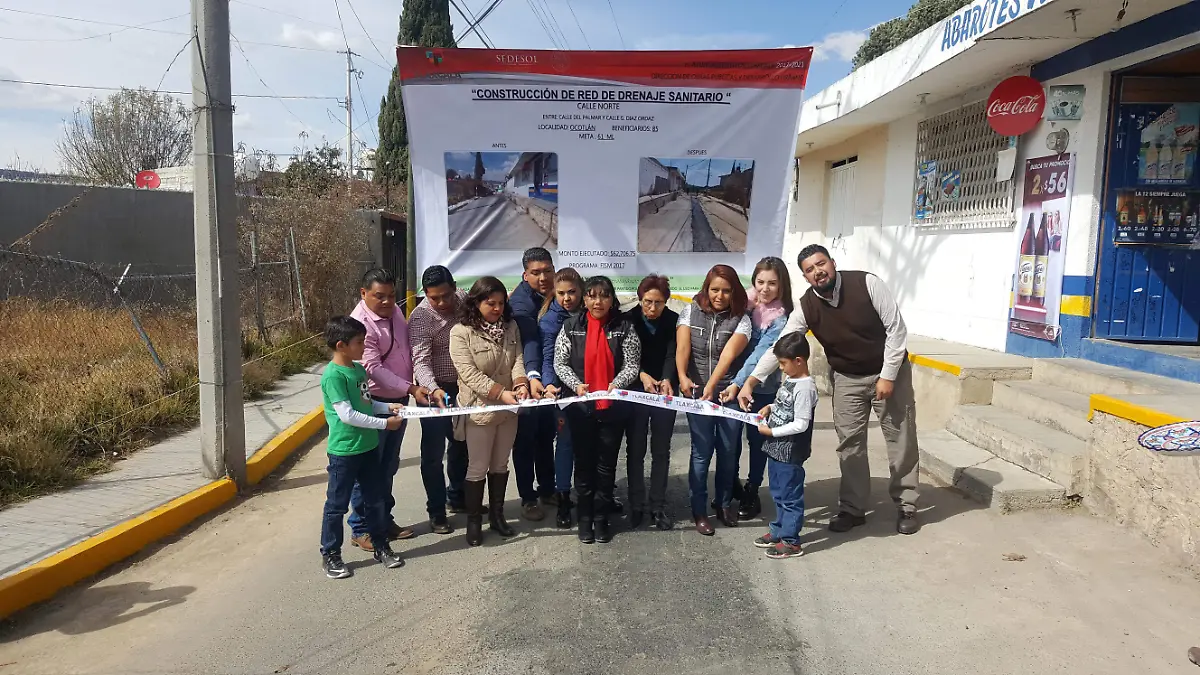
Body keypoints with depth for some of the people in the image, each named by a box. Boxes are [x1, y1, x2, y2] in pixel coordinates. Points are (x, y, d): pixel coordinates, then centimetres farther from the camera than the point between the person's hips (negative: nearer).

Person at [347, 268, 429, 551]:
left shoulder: (394, 312, 5)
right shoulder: (361, 323, -20)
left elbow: (407, 350, 16)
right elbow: (374, 369, -25)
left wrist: (416, 385, 7)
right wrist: (411, 389, -30)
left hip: (399, 400, 8)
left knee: (389, 465, 17)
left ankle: (384, 520, 30)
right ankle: (361, 529, 15)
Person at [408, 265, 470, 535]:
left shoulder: (464, 300, -4)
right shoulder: (420, 318, -22)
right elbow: (421, 360, -33)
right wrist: (433, 390, -49)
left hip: (462, 386, 6)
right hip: (435, 391, -6)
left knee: (461, 444, 19)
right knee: (434, 452, 1)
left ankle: (456, 497, 38)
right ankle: (436, 512, 15)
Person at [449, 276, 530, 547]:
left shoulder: (511, 327, 4)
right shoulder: (461, 332, -13)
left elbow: (518, 360, -2)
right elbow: (469, 373, -20)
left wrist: (521, 382, -23)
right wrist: (501, 393, -27)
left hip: (508, 410, 5)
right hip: (479, 409, -5)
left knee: (500, 464, 16)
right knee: (478, 468, 4)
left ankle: (497, 515, 31)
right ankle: (473, 522, 19)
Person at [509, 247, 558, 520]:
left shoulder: (556, 293, 0)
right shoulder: (522, 301, -23)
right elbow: (529, 341, -37)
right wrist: (532, 377, -50)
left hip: (549, 376, 7)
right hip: (527, 378, -7)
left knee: (547, 434, 18)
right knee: (526, 439, 4)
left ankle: (547, 489, 33)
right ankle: (527, 498, 17)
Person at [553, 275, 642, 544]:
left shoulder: (624, 327, -2)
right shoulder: (571, 326, 0)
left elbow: (632, 365, -5)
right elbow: (560, 363, 0)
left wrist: (616, 384, -22)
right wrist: (576, 384, -16)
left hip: (613, 407, 0)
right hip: (581, 406, 0)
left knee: (607, 464, 9)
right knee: (584, 463, 9)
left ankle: (601, 518, 23)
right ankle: (585, 517, 23)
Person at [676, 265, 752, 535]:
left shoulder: (741, 320, -3)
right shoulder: (691, 312, 1)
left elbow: (728, 355, -18)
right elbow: (682, 346, -12)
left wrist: (711, 386, -31)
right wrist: (682, 376, -30)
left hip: (728, 394, 1)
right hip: (696, 393, 0)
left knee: (729, 451, 9)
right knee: (702, 452, 1)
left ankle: (724, 503, 29)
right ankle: (699, 510, 14)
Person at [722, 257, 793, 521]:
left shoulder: (781, 318, -14)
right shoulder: (747, 303, -1)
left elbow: (760, 354, -22)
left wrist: (738, 383, -29)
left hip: (763, 388, -4)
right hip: (734, 382, 4)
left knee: (756, 439, 9)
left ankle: (751, 494, 26)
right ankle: (732, 487, 33)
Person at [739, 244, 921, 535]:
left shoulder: (867, 283, -21)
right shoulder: (806, 308, -14)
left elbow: (896, 327, -17)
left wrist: (888, 375, -18)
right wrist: (752, 380, -28)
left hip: (890, 372, -2)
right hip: (848, 379, 2)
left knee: (901, 440, 5)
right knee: (849, 443, 4)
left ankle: (906, 507, 20)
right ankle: (852, 508, 17)